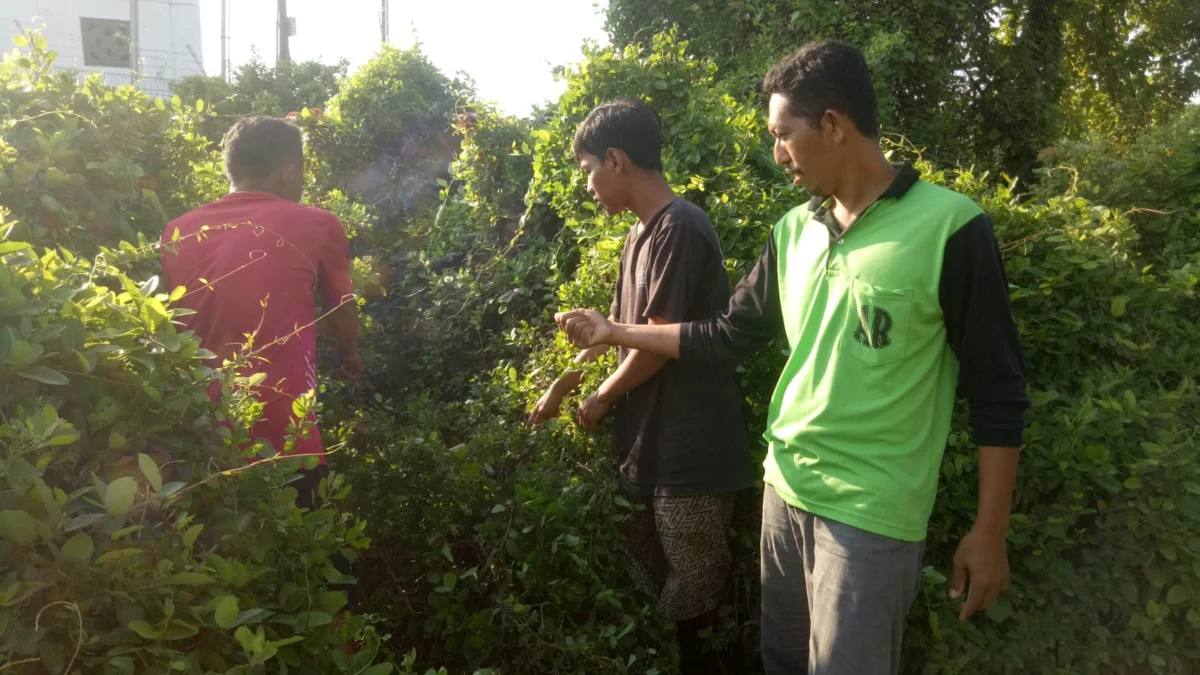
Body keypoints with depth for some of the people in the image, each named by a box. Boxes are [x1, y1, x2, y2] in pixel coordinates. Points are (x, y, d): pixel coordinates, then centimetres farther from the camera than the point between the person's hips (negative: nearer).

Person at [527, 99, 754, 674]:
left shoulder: (679, 229, -18)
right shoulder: (640, 234, 11)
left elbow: (657, 345, -17)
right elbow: (614, 328, 19)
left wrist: (600, 400, -2)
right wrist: (559, 387, 22)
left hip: (691, 452, -9)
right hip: (646, 444, 9)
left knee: (691, 600, 7)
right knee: (647, 588, 19)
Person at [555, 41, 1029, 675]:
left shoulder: (949, 226, -14)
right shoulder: (793, 231, 5)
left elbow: (997, 394, -10)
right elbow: (727, 335, 13)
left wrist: (989, 533, -8)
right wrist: (614, 331, 14)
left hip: (871, 513, -6)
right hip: (784, 488, 6)